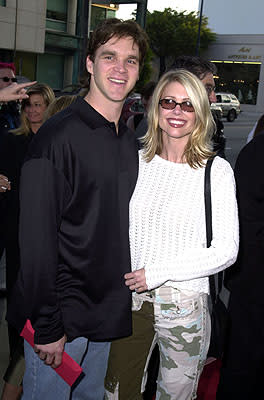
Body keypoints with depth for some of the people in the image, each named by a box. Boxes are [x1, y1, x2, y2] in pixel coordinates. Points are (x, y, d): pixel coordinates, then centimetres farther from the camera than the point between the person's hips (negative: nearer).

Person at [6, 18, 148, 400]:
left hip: (106, 312, 7)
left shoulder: (130, 141, 7)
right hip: (61, 317, -7)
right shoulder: (59, 135, -16)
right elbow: (37, 237, -19)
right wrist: (47, 326, -18)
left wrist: (125, 298, 12)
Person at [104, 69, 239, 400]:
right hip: (129, 297, 3)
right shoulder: (135, 160, 3)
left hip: (183, 303, -3)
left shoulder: (216, 170, -8)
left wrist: (157, 272, -15)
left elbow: (226, 250, -11)